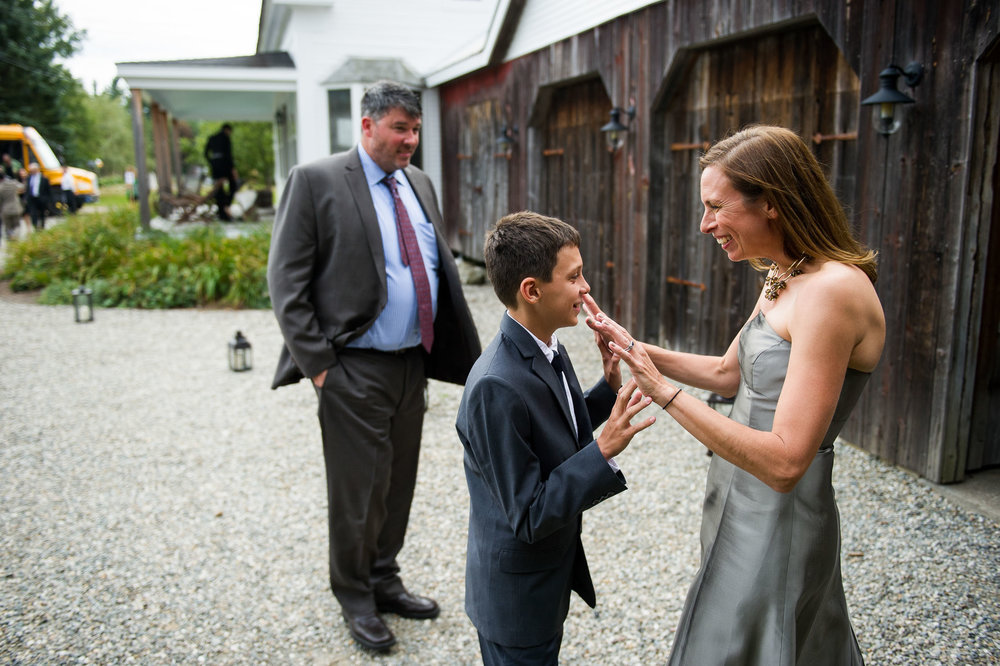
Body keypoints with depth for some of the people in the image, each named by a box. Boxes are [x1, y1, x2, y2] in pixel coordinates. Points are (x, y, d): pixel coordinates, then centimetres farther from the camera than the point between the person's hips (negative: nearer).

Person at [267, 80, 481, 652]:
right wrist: (317, 363, -14)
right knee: (359, 490, 7)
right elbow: (286, 281, -10)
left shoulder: (420, 184, 12)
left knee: (399, 483, 17)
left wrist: (456, 350, 8)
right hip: (355, 369, -6)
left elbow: (439, 268, 17)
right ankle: (355, 597, 29)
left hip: (413, 364, 6)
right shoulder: (315, 181, -9)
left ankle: (384, 580, 37)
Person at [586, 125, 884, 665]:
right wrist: (634, 347, 4)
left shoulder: (833, 290, -26)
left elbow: (784, 461, -29)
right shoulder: (783, 278, 3)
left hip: (778, 523, -8)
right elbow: (729, 373, 14)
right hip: (743, 506, 8)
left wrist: (665, 392, -27)